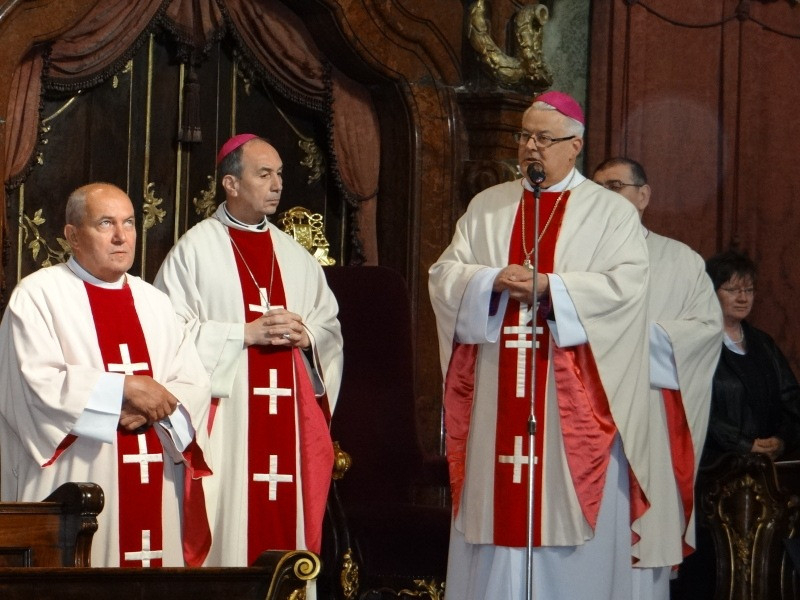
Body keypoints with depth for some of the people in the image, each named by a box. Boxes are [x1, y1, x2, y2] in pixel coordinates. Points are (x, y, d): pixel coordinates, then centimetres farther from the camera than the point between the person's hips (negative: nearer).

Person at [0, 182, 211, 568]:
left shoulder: (152, 302, 17)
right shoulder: (38, 295, -1)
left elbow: (194, 384, 8)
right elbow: (39, 383, -14)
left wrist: (153, 408, -12)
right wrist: (123, 387, -16)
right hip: (75, 489, -5)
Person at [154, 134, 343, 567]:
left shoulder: (295, 256, 15)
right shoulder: (196, 249, -1)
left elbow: (331, 327, 14)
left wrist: (307, 335, -8)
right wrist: (246, 333, -13)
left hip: (289, 414, 5)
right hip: (225, 414, -5)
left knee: (286, 515, 2)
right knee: (227, 523, -7)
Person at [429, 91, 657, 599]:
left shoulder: (611, 212, 3)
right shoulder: (487, 207, 14)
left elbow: (626, 287, -10)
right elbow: (444, 275, 7)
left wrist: (549, 286, -17)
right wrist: (495, 281, -12)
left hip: (573, 401, -3)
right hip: (497, 396, 3)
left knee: (571, 524, -4)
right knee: (496, 512, 2)